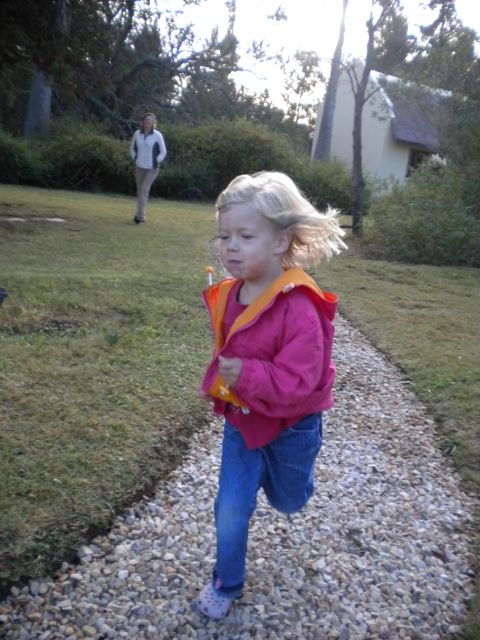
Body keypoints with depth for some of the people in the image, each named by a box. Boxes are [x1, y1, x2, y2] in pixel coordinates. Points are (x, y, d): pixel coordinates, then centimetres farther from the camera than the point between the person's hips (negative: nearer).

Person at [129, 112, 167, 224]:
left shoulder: (157, 135, -9)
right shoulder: (137, 134, -1)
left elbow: (163, 152, -1)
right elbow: (132, 148, 15)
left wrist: (156, 162, -7)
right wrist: (135, 160, 5)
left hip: (152, 169, -3)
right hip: (139, 167, 4)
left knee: (144, 189, -17)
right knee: (140, 191, 7)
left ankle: (139, 215, -16)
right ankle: (142, 215, 19)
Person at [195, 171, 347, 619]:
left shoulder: (299, 308, -31)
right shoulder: (227, 296, -9)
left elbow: (299, 381, -33)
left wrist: (248, 375, -42)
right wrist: (217, 379, 5)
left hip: (291, 426, -4)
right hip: (240, 418, 4)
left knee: (287, 500, 24)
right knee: (231, 510, 7)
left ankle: (282, 473, 61)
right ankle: (226, 583, 32)